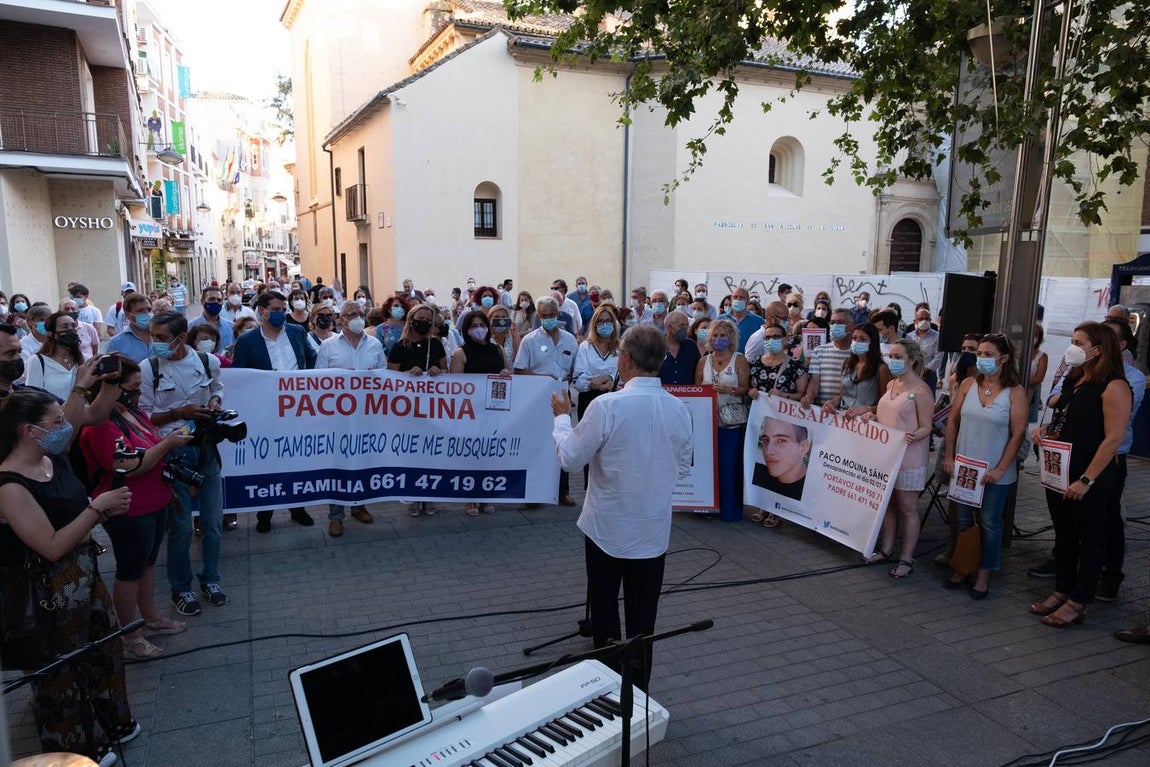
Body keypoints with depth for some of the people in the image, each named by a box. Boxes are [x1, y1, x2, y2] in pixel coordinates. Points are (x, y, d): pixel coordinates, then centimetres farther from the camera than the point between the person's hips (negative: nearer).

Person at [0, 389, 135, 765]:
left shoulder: (55, 460, 0)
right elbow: (53, 547, -26)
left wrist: (106, 509, -5)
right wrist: (97, 507, -23)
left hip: (87, 574, 8)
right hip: (51, 592, -8)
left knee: (104, 647, 23)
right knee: (63, 669, 12)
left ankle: (108, 723, 46)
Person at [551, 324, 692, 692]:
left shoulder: (607, 406, -22)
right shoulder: (678, 409, -7)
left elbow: (570, 458, -12)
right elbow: (682, 468, 5)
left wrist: (562, 416, 3)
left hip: (608, 527, -3)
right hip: (654, 531, 3)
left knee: (604, 612, 15)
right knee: (642, 618, 14)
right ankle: (638, 689, 26)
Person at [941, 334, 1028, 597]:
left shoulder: (1015, 392, -9)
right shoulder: (968, 384, 1)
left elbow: (1018, 434, -10)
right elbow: (953, 421, 6)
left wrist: (1000, 469, -13)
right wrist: (948, 457, 2)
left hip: (995, 472, -3)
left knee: (989, 523, 7)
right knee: (962, 520, 12)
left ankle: (983, 574, 21)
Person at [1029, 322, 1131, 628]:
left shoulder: (1114, 387, -15)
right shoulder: (1072, 380, 10)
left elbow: (1113, 438, -19)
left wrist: (1087, 480, -22)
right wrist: (1044, 429, 1)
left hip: (1089, 478, -8)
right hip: (1058, 472, 8)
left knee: (1089, 538, 6)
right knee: (1063, 534, 16)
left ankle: (1078, 602, 15)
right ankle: (1062, 591, 29)